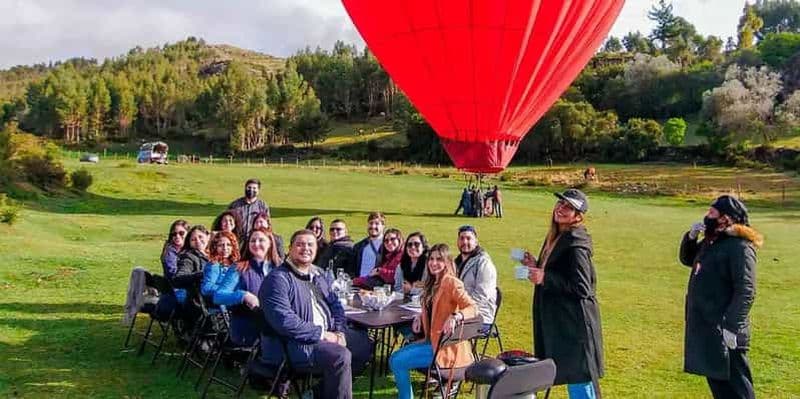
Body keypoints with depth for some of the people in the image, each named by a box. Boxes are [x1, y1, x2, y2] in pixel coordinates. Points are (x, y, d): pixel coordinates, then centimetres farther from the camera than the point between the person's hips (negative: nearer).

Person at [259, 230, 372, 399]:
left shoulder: (317, 274, 16)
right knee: (341, 356, -29)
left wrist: (339, 332, -1)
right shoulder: (278, 279, -14)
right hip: (295, 342, -10)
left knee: (364, 345, 8)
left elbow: (335, 304, 18)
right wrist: (321, 333, -21)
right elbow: (284, 321, -24)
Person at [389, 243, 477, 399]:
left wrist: (455, 317, -43)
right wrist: (420, 316, 5)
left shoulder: (451, 282, -15)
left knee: (398, 362, -11)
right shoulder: (432, 283, 12)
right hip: (432, 340, 9)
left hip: (446, 346, -9)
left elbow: (473, 308, -25)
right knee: (394, 358, 9)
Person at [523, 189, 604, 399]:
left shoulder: (576, 244, -17)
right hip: (559, 320, 10)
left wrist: (545, 278, -23)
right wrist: (536, 266, 5)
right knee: (572, 379, 17)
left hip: (575, 322, -9)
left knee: (579, 379, -2)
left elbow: (582, 288, -21)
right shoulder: (556, 237, 11)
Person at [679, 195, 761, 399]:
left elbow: (746, 292, -22)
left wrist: (731, 327, -25)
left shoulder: (740, 247, -17)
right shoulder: (710, 242, 11)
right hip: (704, 327, 9)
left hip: (723, 330, -9)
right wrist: (690, 237, 7)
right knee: (717, 382, 18)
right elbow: (687, 259, 27)